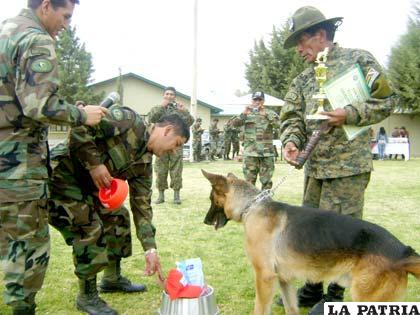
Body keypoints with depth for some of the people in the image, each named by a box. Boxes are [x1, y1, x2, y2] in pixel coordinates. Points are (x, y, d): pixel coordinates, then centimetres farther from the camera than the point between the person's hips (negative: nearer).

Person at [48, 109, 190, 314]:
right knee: (91, 231, -14)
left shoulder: (144, 162, 4)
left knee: (118, 218, 13)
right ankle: (87, 297, 6)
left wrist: (150, 249, 0)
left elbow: (141, 205, 5)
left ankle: (112, 279, 30)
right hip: (63, 180, -9)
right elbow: (79, 127, -26)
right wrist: (94, 164, -28)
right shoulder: (129, 121, -19)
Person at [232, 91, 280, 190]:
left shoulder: (269, 113, 9)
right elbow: (235, 123, -4)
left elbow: (277, 123, -9)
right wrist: (244, 114, -21)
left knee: (267, 181, 4)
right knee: (249, 180, 3)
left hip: (267, 152, 0)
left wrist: (266, 114, -20)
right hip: (250, 152, 0)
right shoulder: (247, 113, 9)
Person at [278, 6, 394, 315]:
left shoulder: (358, 60, -1)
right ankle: (312, 289, 29)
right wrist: (291, 140, -11)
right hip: (314, 166, 7)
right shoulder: (303, 79, 16)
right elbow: (292, 115, 10)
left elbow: (385, 101, -3)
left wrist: (350, 114, -17)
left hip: (348, 165, -6)